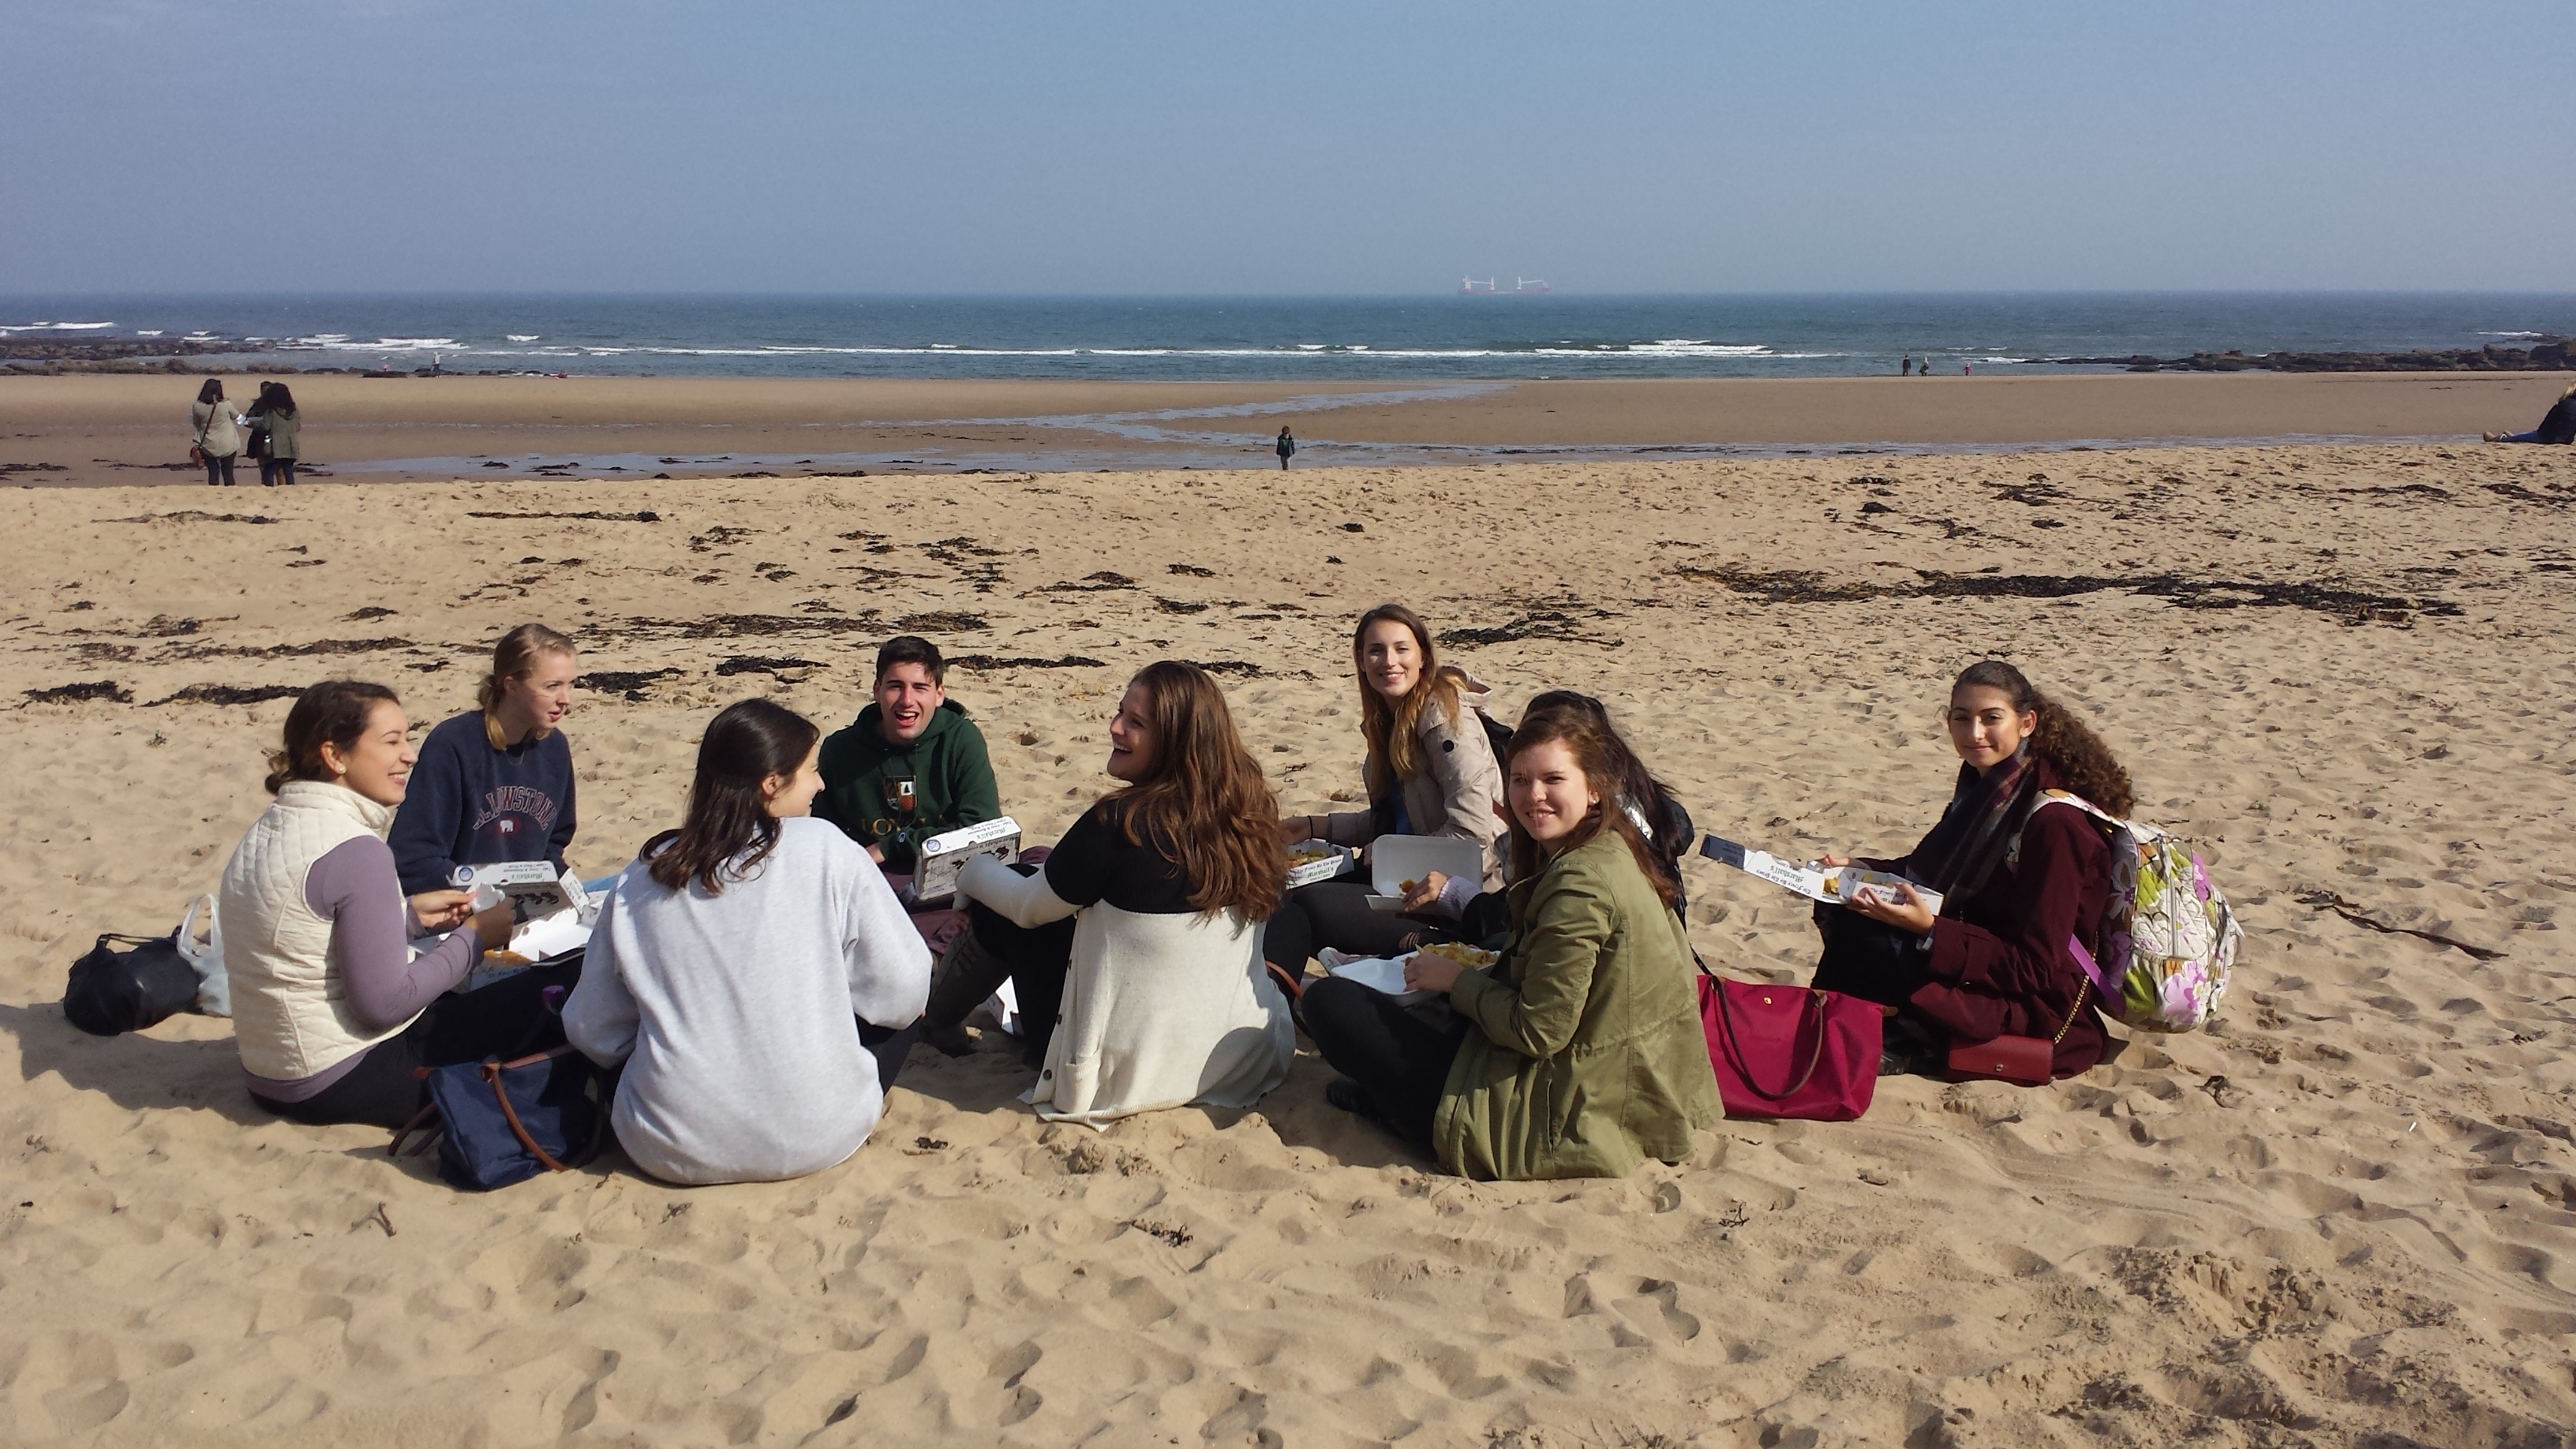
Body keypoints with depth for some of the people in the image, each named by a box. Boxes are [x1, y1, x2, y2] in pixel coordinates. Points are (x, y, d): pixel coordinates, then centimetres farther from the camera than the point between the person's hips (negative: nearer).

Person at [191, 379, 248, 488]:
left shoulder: (197, 407, -7)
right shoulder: (226, 405, -14)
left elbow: (196, 424, 7)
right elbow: (236, 417, 5)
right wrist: (246, 421, 27)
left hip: (209, 446, 2)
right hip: (227, 446, -2)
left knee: (213, 474, 9)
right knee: (228, 474, 6)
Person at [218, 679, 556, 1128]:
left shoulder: (266, 831, 6)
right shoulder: (355, 851, -22)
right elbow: (384, 1003, -22)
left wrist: (410, 914, 11)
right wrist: (474, 938, -11)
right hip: (345, 1083, -9)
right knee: (555, 994, -7)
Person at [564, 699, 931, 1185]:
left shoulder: (644, 875, -1)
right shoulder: (826, 851, -9)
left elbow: (593, 1033, 6)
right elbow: (901, 992, -5)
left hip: (670, 1150, 3)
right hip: (816, 1138, -3)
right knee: (896, 1011, 21)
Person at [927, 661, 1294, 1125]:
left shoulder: (1122, 822, -21)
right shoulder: (1246, 815, -3)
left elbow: (1030, 907, -6)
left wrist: (972, 870, 15)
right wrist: (1071, 861, 23)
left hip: (1124, 1077, -6)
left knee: (1001, 908, 11)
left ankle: (933, 1017, 36)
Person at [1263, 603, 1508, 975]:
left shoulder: (1446, 717, -14)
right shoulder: (1389, 720, 12)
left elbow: (1472, 832, -21)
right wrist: (1314, 827, 13)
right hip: (1407, 874, 9)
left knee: (1312, 903, -23)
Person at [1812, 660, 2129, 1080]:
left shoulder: (2054, 822, -22)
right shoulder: (1984, 786, 3)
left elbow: (2037, 968, -23)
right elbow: (1933, 875, 17)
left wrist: (1930, 931, -31)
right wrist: (1860, 869, 0)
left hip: (2036, 1007, -9)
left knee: (1862, 939, -24)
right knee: (1839, 912, 0)